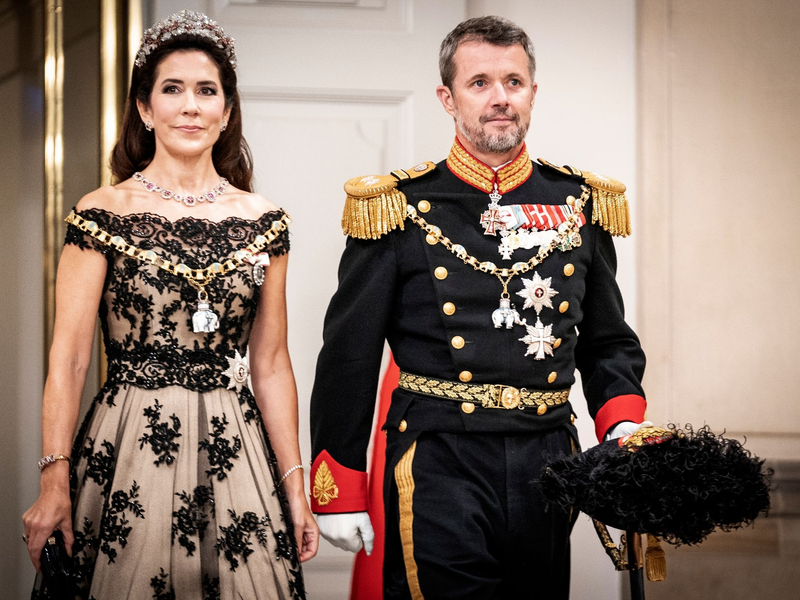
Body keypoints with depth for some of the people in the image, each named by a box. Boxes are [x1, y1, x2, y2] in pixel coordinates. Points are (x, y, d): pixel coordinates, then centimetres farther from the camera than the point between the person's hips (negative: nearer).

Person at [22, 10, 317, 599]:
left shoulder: (264, 223, 6)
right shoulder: (102, 215, -2)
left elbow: (270, 365, 9)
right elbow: (68, 358, -4)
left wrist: (295, 485, 6)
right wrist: (55, 482, -11)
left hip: (233, 453, 3)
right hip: (128, 450, -2)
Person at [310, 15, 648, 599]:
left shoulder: (580, 204, 8)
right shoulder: (400, 209, -2)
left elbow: (609, 342, 16)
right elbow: (349, 358, 1)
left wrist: (624, 426, -3)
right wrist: (338, 491, -1)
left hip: (548, 460, 4)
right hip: (439, 462, -3)